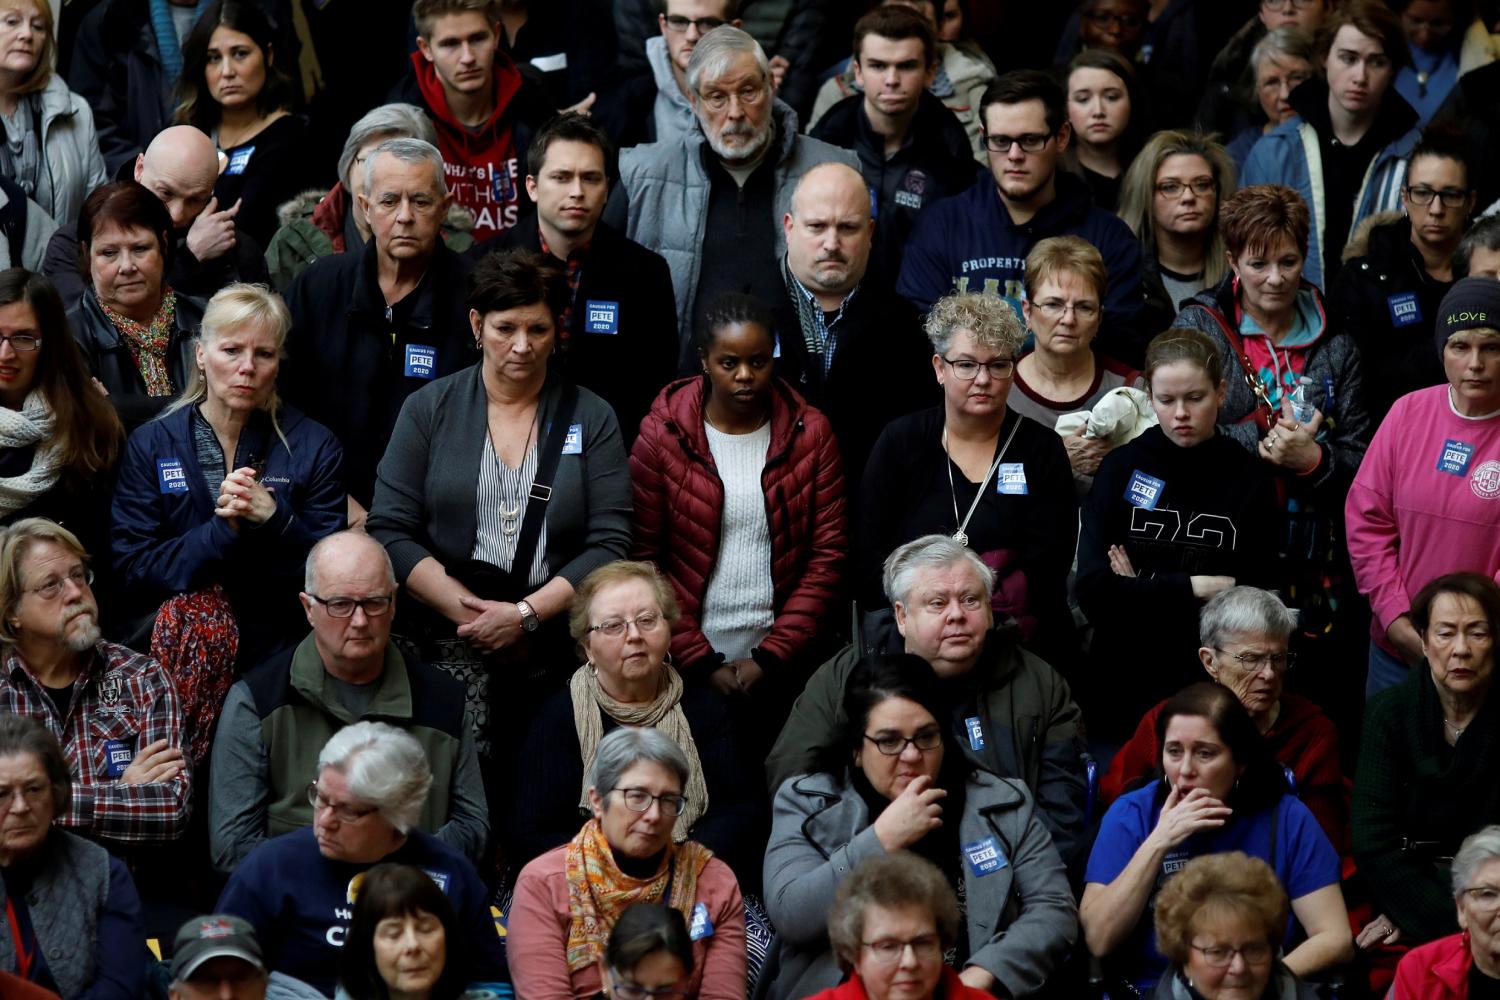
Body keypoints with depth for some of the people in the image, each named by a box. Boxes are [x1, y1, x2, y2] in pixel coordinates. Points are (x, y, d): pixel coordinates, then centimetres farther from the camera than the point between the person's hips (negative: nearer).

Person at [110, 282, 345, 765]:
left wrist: (274, 521, -17)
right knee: (190, 613, -30)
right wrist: (222, 532, -15)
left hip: (279, 651, 0)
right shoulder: (152, 445, 6)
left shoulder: (312, 447, 6)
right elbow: (132, 571, -2)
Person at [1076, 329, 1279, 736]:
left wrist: (1140, 592, -11)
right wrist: (1194, 589, -13)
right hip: (1126, 685, 0)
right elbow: (1093, 592, -10)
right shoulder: (1122, 468, -2)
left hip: (1214, 686, 0)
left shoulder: (1249, 480, -2)